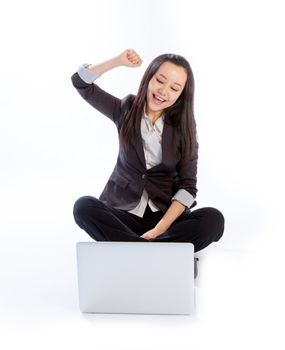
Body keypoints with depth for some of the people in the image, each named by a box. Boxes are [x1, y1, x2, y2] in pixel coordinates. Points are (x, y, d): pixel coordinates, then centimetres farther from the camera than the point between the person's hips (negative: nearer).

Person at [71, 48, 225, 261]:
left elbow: (188, 186, -5)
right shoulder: (127, 110, 5)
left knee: (214, 220, -28)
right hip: (122, 212, 0)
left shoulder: (184, 126, 1)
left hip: (166, 214, 0)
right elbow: (81, 82, 4)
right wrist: (119, 61, -7)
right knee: (84, 206, -30)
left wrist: (159, 229, -18)